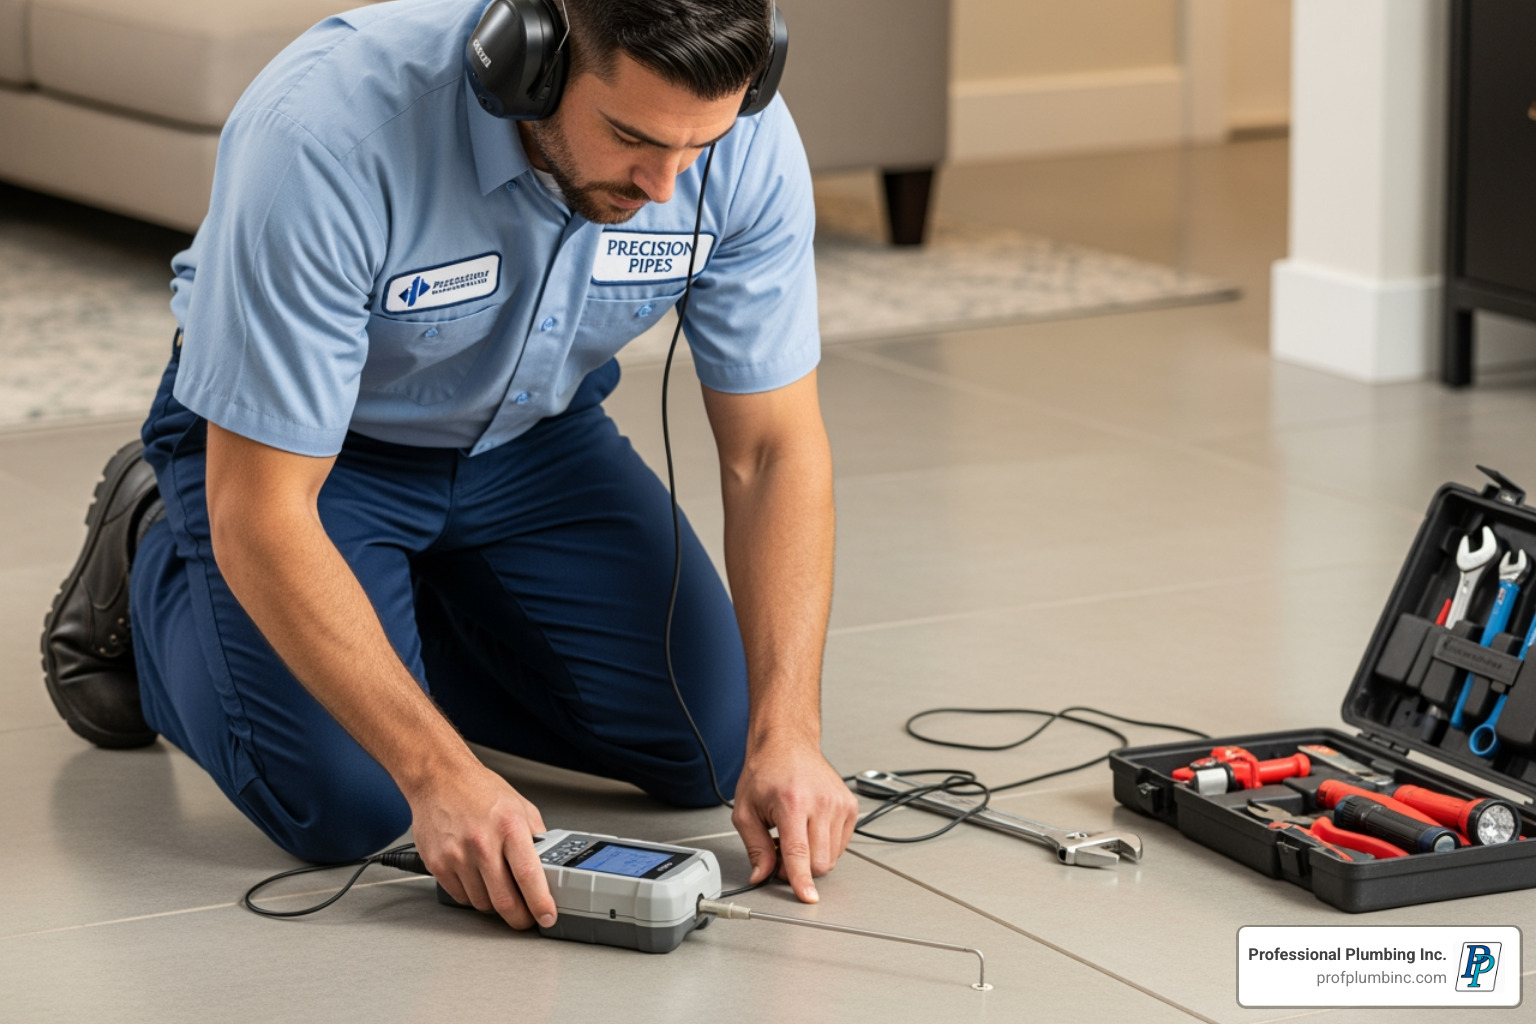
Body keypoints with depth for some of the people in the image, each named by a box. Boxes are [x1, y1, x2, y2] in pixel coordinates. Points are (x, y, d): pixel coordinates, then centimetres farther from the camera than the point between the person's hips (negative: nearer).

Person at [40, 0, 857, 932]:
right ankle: (154, 564, 10)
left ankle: (408, 619, 18)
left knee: (707, 743, -9)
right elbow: (260, 515, -35)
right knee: (340, 800, -22)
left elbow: (774, 448, -17)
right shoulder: (326, 131, -39)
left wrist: (785, 736, -29)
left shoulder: (747, 140, -26)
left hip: (531, 432, 4)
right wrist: (440, 774, -40)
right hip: (290, 439, -4)